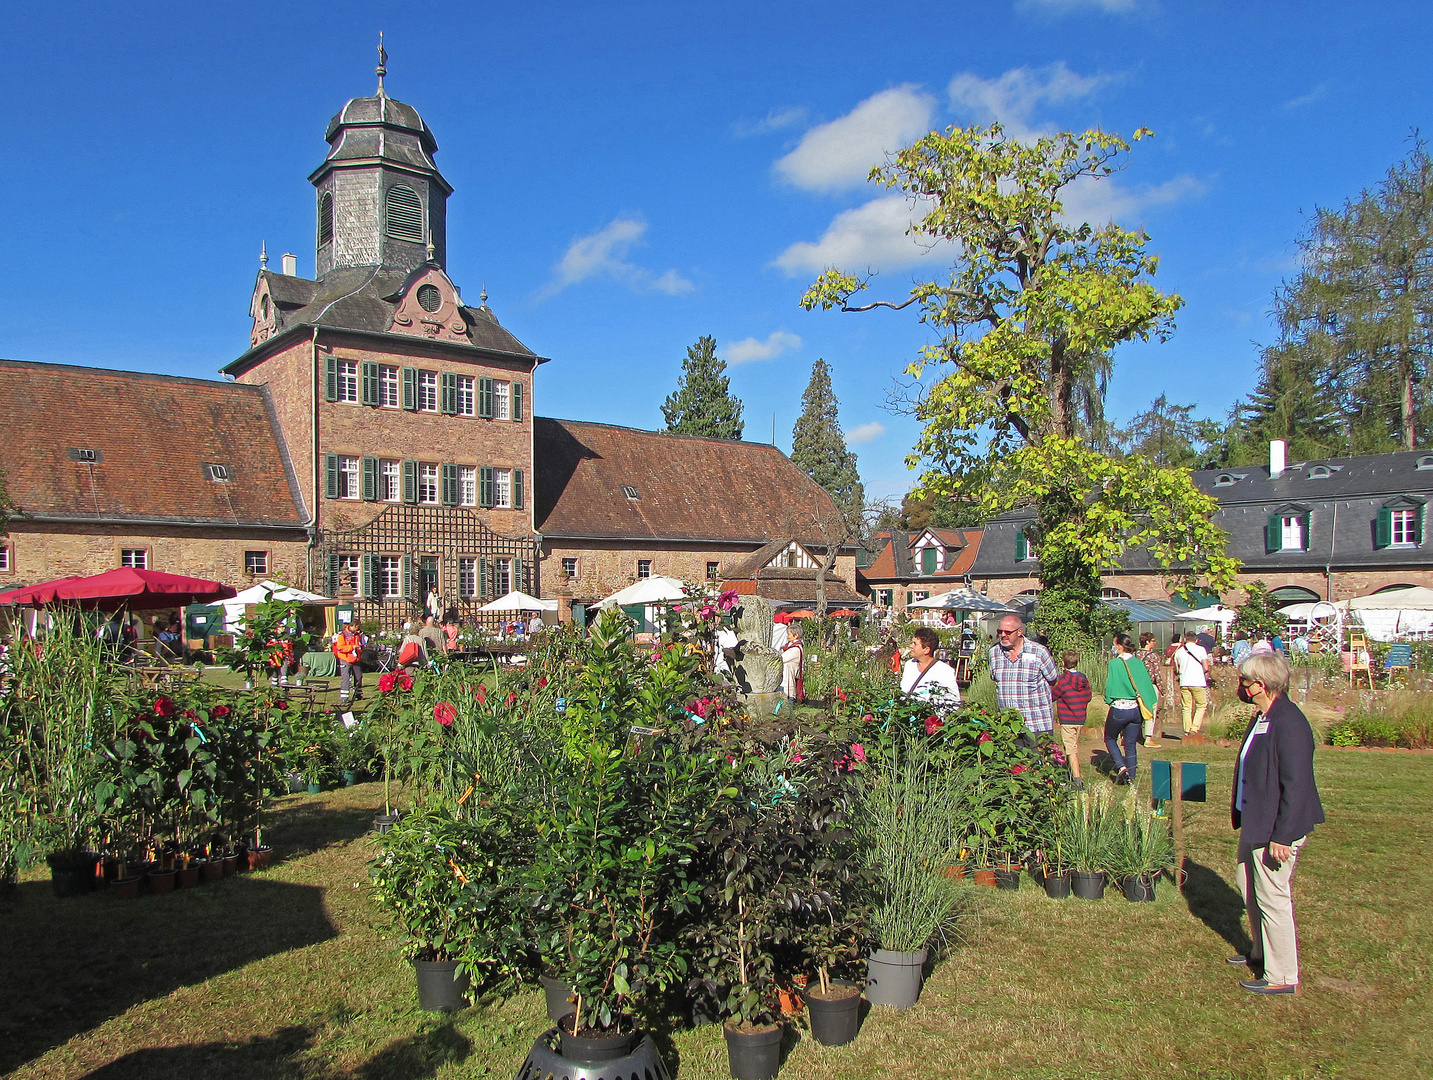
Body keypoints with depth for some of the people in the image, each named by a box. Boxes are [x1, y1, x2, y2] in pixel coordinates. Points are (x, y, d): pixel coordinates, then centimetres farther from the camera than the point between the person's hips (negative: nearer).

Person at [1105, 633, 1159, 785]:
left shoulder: (1115, 664, -13)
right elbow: (1148, 684, 5)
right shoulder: (1138, 663, 2)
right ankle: (1131, 777, 14)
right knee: (1131, 744, 13)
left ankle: (1122, 767, -2)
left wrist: (1108, 700, 5)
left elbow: (1109, 687, -13)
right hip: (1136, 709, 5)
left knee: (1110, 739, 15)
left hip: (1119, 709, -5)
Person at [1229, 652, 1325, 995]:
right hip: (1256, 822, 10)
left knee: (1272, 898, 0)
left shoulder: (1289, 724, -25)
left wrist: (1281, 836, -24)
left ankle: (1281, 976, 14)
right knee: (1247, 882, 22)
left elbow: (1295, 786, -25)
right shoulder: (1262, 718, 6)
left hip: (1278, 828, -10)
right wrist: (1240, 812, 22)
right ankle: (1262, 951, 39)